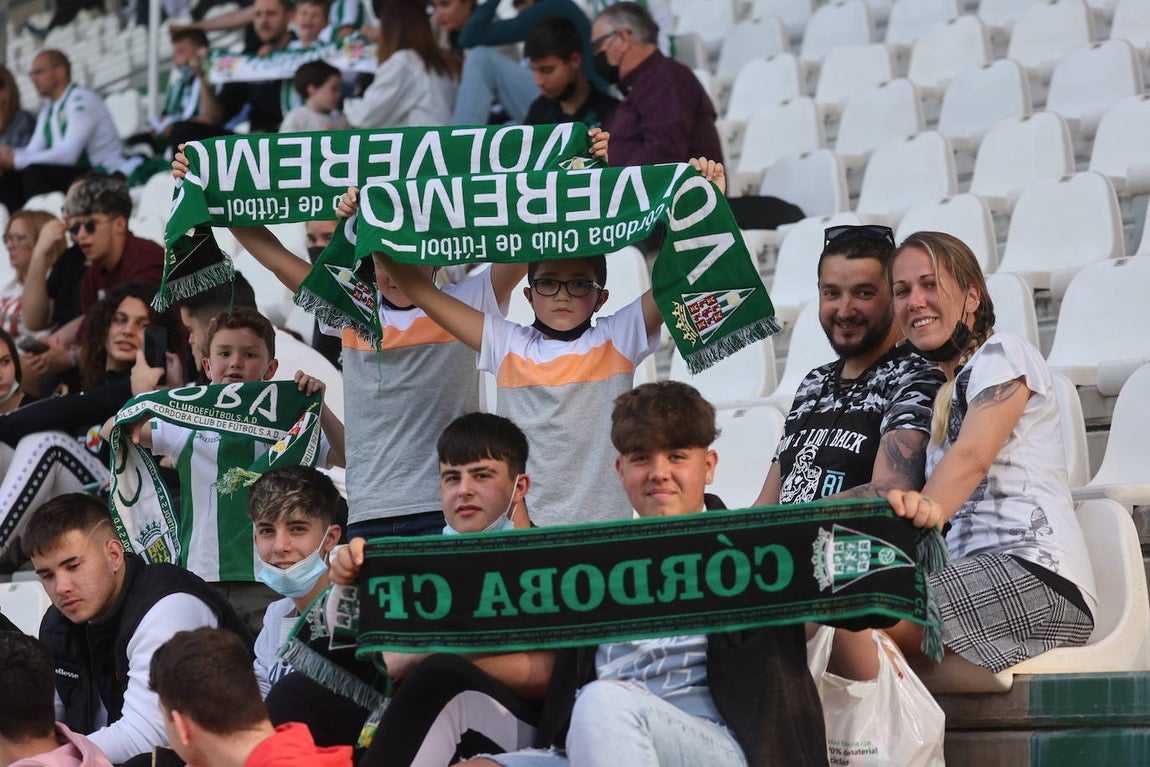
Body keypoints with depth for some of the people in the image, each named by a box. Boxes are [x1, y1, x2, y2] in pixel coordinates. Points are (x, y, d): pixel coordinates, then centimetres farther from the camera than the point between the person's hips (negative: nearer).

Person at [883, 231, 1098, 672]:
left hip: (1034, 574, -8)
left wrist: (927, 510, -37)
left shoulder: (1002, 354, 3)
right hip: (978, 576, 8)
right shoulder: (938, 391, 29)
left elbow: (972, 456, -17)